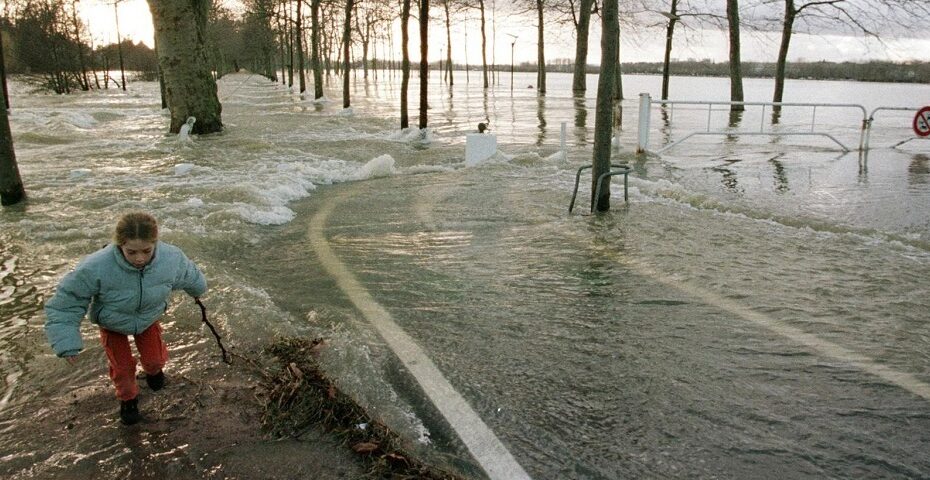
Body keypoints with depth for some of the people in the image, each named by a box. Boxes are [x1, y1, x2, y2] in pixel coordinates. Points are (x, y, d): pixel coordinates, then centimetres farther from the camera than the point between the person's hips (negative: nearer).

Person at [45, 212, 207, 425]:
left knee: (155, 358, 16)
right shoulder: (97, 267, -43)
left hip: (149, 319, 2)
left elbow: (190, 277, -8)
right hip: (112, 324, -2)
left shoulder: (171, 258, -34)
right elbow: (65, 301, -28)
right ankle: (127, 398, 43)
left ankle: (153, 370, 56)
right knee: (123, 367, 8)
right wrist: (67, 344, -31)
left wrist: (197, 291, 13)